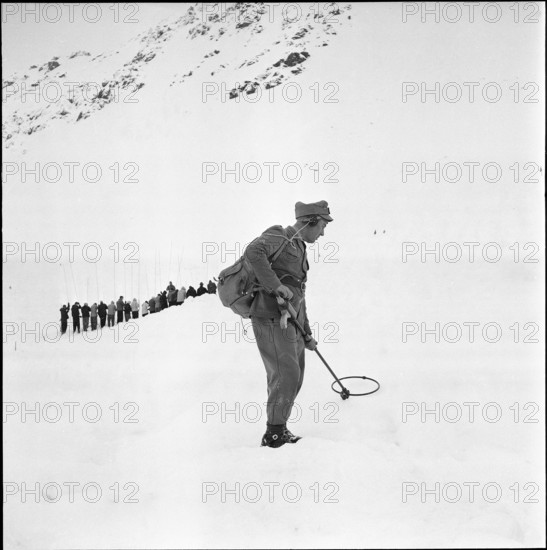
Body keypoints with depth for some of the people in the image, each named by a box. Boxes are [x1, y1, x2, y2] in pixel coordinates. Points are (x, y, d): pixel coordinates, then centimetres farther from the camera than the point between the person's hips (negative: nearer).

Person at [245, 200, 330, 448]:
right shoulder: (279, 237, -5)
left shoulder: (299, 249, 24)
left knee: (294, 377, 11)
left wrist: (306, 334, 27)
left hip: (290, 321, 10)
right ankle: (273, 434, 0)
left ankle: (279, 430, 22)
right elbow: (253, 251, -27)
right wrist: (275, 285, -28)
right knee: (286, 375, -11)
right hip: (271, 319, -10)